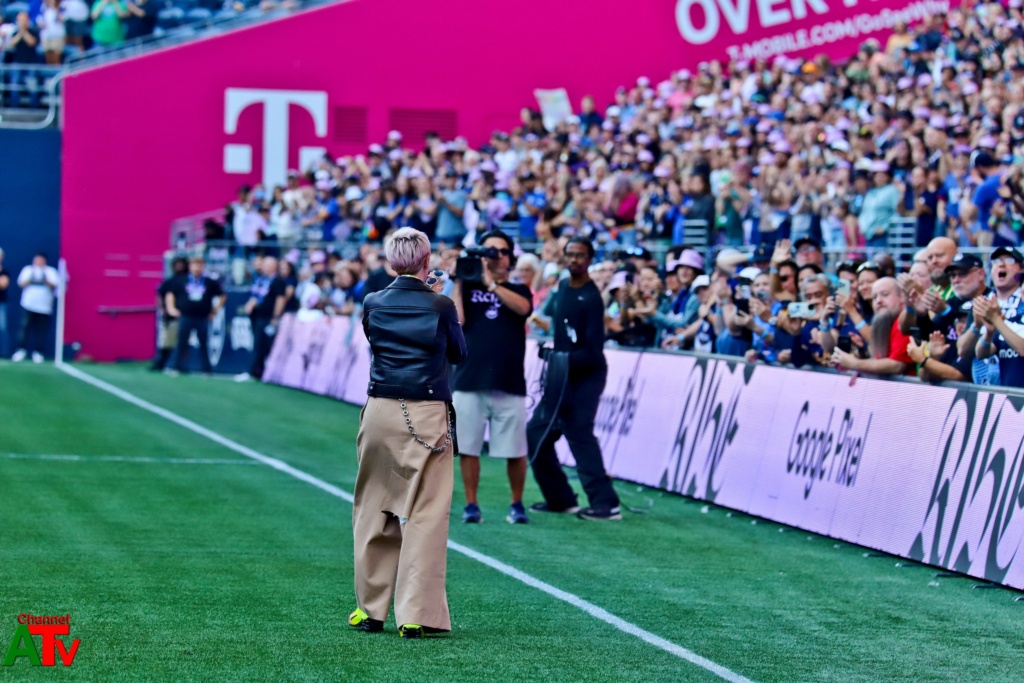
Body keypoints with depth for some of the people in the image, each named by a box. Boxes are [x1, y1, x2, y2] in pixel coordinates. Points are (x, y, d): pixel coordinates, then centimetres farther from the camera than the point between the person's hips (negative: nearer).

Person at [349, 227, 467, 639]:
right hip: (427, 417, -3)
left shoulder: (373, 305, 0)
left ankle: (370, 609, 20)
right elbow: (459, 354, 8)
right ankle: (416, 615, -6)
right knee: (425, 514, -1)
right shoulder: (440, 306, -7)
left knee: (374, 511, 14)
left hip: (380, 412, 3)